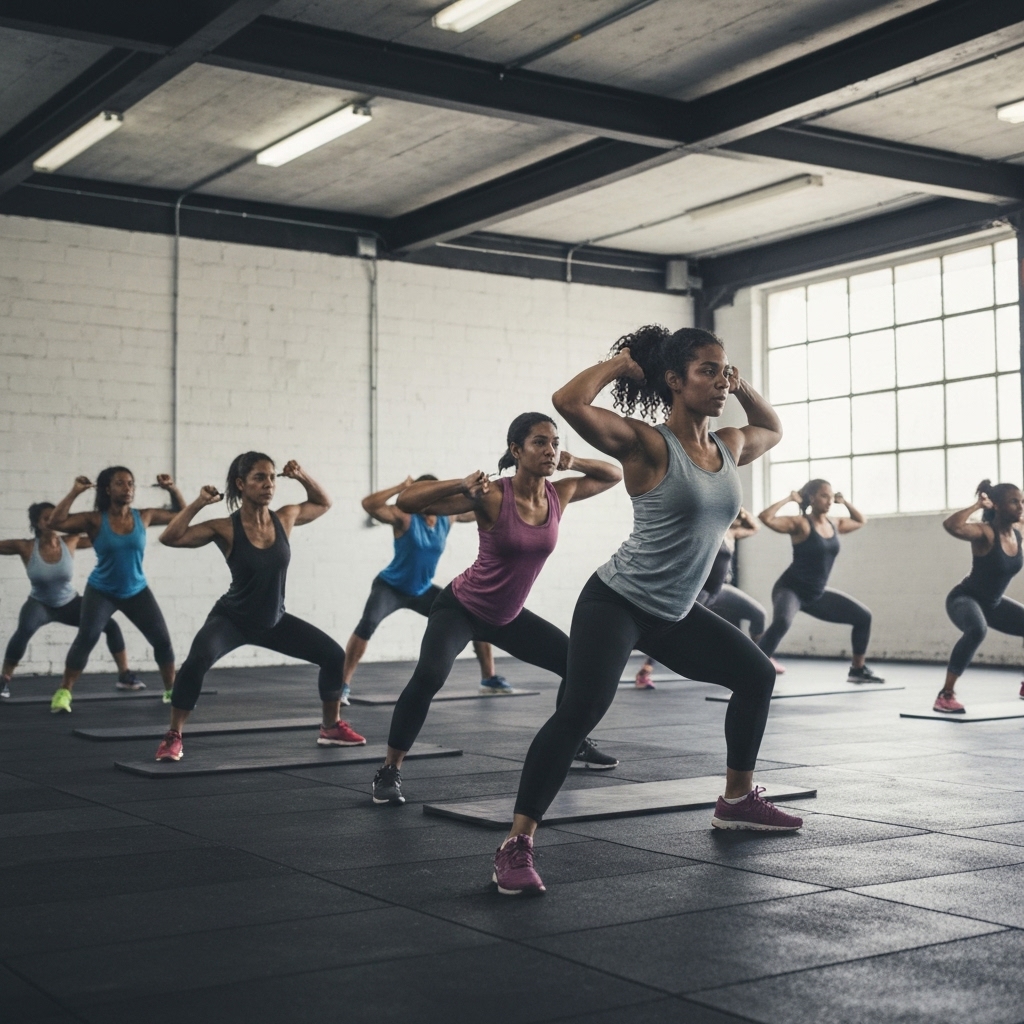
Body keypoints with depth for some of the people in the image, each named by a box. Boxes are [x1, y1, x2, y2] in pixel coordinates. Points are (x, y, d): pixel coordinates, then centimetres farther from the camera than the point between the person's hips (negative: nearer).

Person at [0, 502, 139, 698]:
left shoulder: (70, 542, -16)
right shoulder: (26, 548, -21)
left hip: (69, 603, 3)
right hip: (40, 604, -3)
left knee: (111, 626, -7)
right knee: (25, 630, -35)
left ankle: (125, 676, 8)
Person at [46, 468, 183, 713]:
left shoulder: (143, 517, -6)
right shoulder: (95, 520, -13)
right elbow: (55, 522, -24)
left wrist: (172, 489, -7)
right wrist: (75, 492, -25)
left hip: (137, 591, 3)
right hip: (102, 591, -3)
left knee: (162, 639, -1)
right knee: (87, 636, -23)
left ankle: (171, 691, 18)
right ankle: (63, 692, -10)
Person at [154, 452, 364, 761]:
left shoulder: (284, 519, -7)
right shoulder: (226, 529, -18)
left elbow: (323, 503, 12)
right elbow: (169, 538, -25)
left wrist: (302, 476, -4)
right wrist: (198, 503, -31)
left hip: (274, 620, 5)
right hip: (232, 619, -5)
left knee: (334, 655, 0)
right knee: (198, 659, -33)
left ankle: (331, 728, 22)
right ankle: (172, 738, -18)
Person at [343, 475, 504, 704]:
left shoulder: (447, 516, -5)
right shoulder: (404, 516, -21)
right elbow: (368, 504, -37)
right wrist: (401, 487, -39)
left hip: (422, 591, 6)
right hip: (390, 587, -6)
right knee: (368, 622, -35)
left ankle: (489, 679, 17)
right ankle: (343, 685, -26)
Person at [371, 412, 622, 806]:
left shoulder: (558, 495, -8)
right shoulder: (491, 497, -25)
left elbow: (614, 476, 9)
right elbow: (407, 501, -30)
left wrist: (574, 462, -10)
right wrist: (462, 485, -45)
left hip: (507, 616, 6)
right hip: (460, 608, -6)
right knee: (429, 676, -32)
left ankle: (573, 743, 38)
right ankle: (389, 771, -19)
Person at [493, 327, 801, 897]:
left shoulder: (728, 448, 5)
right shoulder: (648, 446, -16)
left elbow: (774, 430, 30)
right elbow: (570, 403, -31)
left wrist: (742, 388, 13)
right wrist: (621, 364, -16)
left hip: (675, 613, 9)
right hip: (617, 603, -8)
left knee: (757, 675, 19)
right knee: (582, 710, -27)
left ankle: (737, 801, 38)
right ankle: (517, 845, -24)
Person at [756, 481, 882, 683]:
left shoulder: (835, 525, 7)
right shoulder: (800, 524, -15)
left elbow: (860, 521, 28)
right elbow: (766, 518, -29)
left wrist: (845, 502, 14)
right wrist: (789, 499, -20)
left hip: (817, 594, 8)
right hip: (791, 589, -8)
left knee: (863, 616, 10)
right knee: (782, 622, -39)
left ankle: (858, 670, 24)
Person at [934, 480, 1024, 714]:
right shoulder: (985, 533, -25)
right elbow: (952, 526, -47)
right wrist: (978, 505, -37)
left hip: (993, 603, 8)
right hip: (965, 598, -8)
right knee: (977, 630, -40)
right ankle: (946, 695, -33)